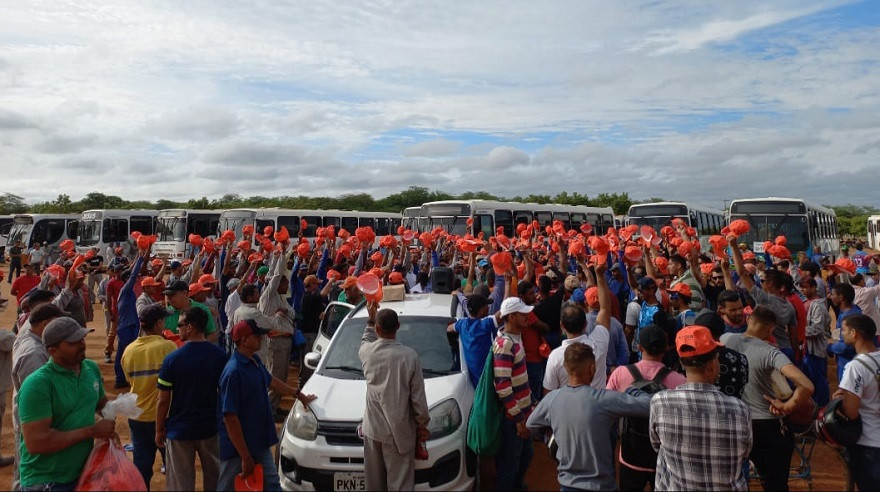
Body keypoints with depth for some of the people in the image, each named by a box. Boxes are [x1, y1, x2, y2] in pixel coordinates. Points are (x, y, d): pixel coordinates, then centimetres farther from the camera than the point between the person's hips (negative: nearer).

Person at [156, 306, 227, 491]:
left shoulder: (172, 359, -16)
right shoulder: (220, 355, -9)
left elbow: (163, 401, -11)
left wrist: (159, 431, 4)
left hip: (180, 430, -2)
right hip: (211, 427, 2)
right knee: (214, 477, 20)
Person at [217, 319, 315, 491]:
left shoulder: (255, 360, 3)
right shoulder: (233, 372, -25)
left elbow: (270, 381, 23)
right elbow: (230, 418, -25)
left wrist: (298, 394, 34)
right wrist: (245, 457, -23)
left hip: (260, 443, 8)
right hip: (237, 447, -8)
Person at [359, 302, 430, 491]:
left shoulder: (367, 352, -7)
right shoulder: (409, 356, -16)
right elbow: (418, 397, -10)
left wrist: (371, 319, 27)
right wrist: (422, 424, 4)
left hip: (372, 428, 3)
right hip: (399, 431, -3)